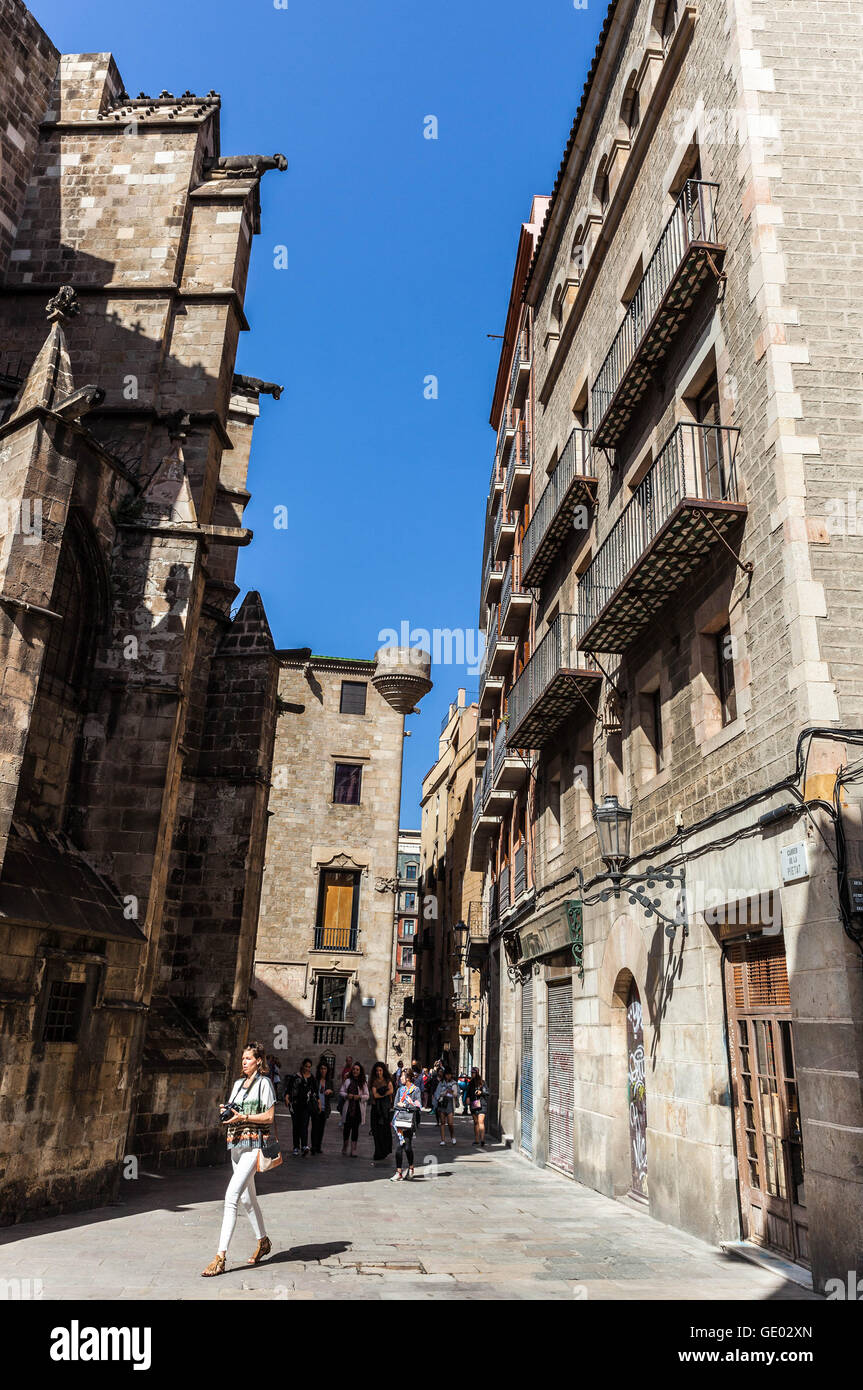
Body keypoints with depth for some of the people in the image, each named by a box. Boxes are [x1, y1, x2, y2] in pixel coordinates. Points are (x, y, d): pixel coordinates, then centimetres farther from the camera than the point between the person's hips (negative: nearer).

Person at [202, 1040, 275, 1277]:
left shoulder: (264, 1082, -6)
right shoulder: (238, 1084, 15)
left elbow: (269, 1116, -10)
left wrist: (243, 1117, -17)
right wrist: (226, 1112, 1)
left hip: (254, 1144, -8)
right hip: (236, 1144, 8)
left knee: (231, 1196, -16)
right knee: (247, 1197, 16)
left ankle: (221, 1257, -15)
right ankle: (263, 1242, 34)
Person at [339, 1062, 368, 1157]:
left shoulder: (363, 1083, 5)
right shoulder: (347, 1081, 5)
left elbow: (367, 1096, 4)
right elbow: (341, 1092, 8)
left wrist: (359, 1097, -13)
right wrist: (347, 1095, -11)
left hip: (358, 1109, 0)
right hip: (348, 1108, 0)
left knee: (355, 1128, 1)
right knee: (346, 1127, 3)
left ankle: (353, 1150, 7)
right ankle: (344, 1147, 25)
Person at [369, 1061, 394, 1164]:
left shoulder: (387, 1080, 8)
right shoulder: (374, 1081, 6)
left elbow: (391, 1091, -7)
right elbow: (375, 1095, -6)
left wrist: (380, 1094, -3)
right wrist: (385, 1093, -3)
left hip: (386, 1107, 0)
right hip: (376, 1108, 0)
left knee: (385, 1129, -2)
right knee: (377, 1130, -5)